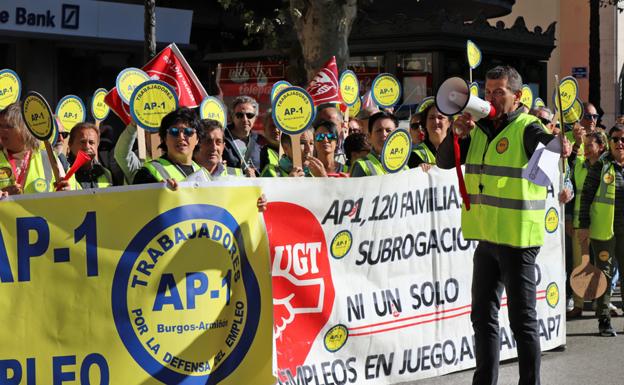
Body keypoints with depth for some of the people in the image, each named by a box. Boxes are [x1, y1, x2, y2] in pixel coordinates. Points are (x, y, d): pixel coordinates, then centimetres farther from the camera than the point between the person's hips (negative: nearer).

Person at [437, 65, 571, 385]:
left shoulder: (527, 128, -11)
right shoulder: (480, 128, 10)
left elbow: (546, 142, -32)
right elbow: (444, 162, 9)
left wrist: (559, 145, -56)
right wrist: (458, 134, -9)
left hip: (517, 239, -7)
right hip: (486, 237, 7)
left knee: (522, 319, -1)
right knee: (483, 316, 16)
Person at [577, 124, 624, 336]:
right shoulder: (601, 166, -2)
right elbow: (586, 197, -3)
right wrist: (583, 225, -9)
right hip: (604, 229, -3)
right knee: (604, 274, 1)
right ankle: (604, 321, 8)